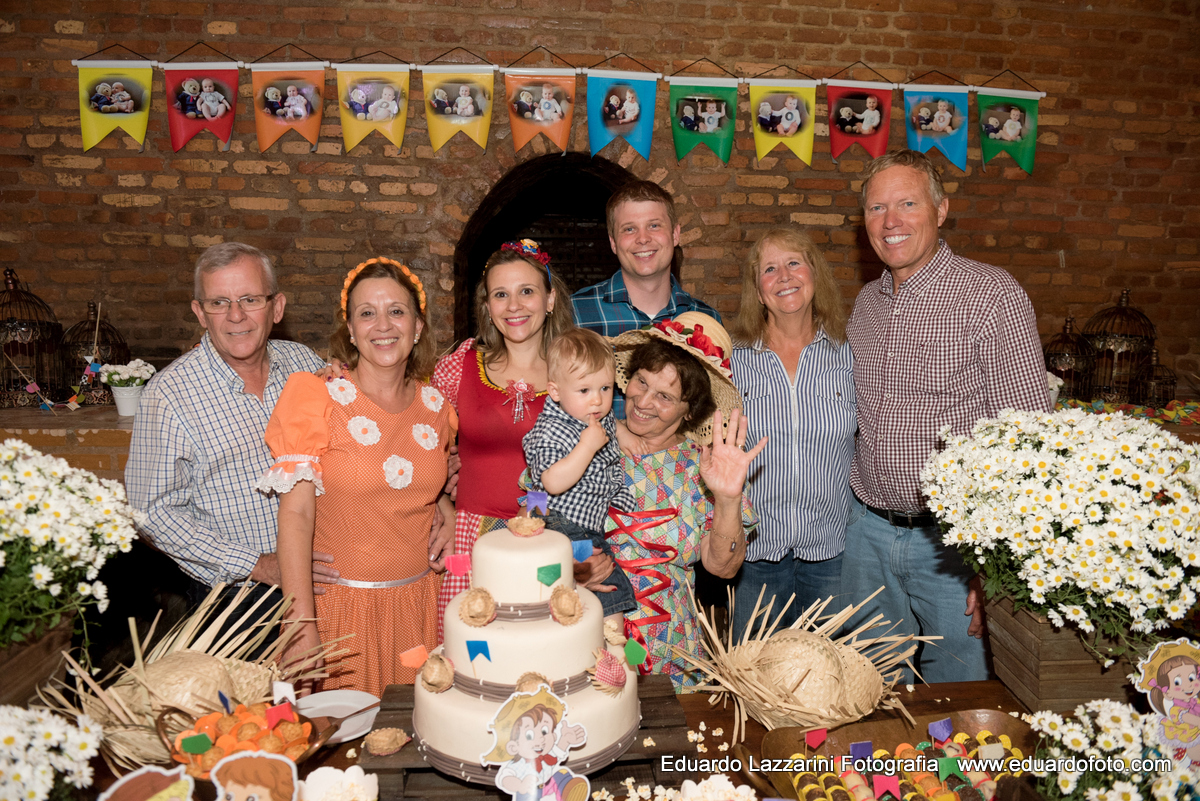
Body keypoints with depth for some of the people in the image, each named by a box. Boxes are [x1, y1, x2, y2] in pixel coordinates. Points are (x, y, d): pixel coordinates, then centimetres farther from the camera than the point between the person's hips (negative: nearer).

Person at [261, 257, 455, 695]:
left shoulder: (435, 406, 3)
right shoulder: (320, 400, -10)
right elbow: (296, 515, -14)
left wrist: (448, 517, 1)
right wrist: (302, 625, -20)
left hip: (419, 601, 4)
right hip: (342, 604, -4)